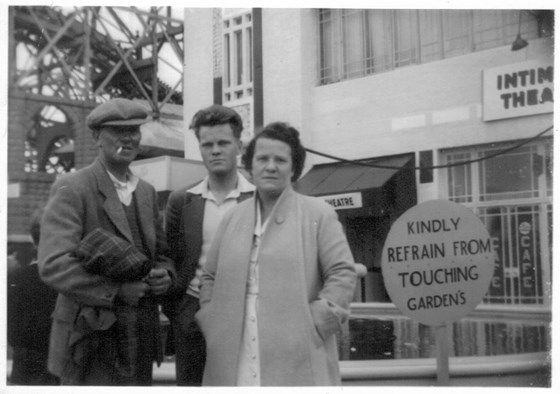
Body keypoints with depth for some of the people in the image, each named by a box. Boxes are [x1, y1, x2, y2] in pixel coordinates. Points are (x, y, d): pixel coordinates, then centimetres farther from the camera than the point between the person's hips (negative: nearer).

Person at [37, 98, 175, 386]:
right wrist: (117, 290, -23)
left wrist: (164, 276, -4)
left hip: (139, 343, 7)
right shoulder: (71, 189, -9)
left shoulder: (147, 192, 13)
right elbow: (53, 265, -18)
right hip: (91, 341, -6)